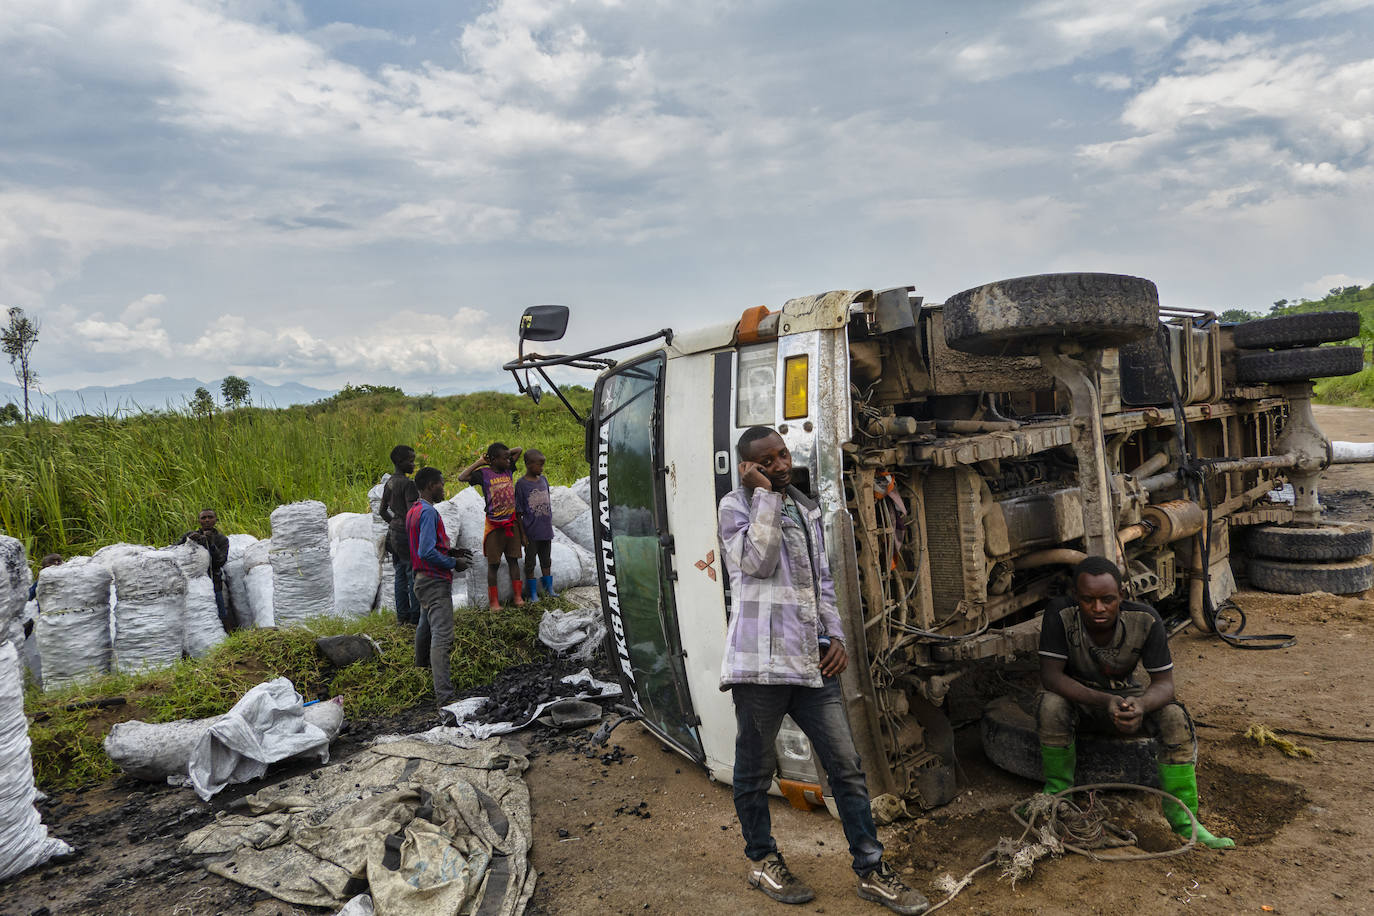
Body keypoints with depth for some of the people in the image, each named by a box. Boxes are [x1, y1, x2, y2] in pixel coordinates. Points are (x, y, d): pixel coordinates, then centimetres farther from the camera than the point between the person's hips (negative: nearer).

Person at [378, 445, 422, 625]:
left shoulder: (389, 483, 9)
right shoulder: (408, 484, -18)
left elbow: (382, 511, 18)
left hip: (394, 532, 9)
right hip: (407, 534, -9)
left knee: (401, 574, 14)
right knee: (414, 575, -2)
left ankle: (402, 614, 22)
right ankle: (416, 617, 3)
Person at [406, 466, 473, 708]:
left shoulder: (413, 511, 13)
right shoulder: (428, 512, -19)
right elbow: (427, 553, -25)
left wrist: (450, 551, 12)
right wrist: (454, 563, -14)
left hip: (423, 579, 11)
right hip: (436, 582, -11)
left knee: (426, 627, 26)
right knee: (442, 636, -14)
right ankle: (444, 696, -19)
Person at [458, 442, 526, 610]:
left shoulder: (508, 469, 5)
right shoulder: (484, 473, -8)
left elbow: (519, 450, 15)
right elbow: (462, 477, -23)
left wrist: (505, 453, 2)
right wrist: (479, 462, -15)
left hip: (511, 523, 4)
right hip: (494, 526, -4)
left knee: (513, 560, 9)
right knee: (493, 564, 3)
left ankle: (518, 597, 15)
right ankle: (494, 602, 10)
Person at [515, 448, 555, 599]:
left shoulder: (543, 480, 6)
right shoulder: (521, 484, -11)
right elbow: (518, 513, -9)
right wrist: (522, 534, -11)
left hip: (546, 531, 6)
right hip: (531, 533, -6)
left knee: (546, 561, 16)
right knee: (530, 563, 6)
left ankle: (549, 589, 27)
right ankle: (532, 593, 15)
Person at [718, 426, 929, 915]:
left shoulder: (806, 507, 17)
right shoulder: (735, 505, -2)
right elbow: (758, 562, -19)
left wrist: (836, 636, 10)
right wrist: (764, 494, -14)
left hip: (811, 659, 6)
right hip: (761, 659, -5)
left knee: (847, 765, 7)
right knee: (755, 769, 10)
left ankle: (871, 871, 19)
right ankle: (762, 860, 31)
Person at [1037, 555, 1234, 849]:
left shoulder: (1145, 620, -23)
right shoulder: (1060, 615, -27)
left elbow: (1164, 683, -21)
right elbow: (1050, 675, -29)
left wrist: (1140, 705, -45)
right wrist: (1105, 702, -44)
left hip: (1125, 695, 2)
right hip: (1078, 696, -2)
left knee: (1174, 716, -26)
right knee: (1051, 705, -34)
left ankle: (1183, 819, -14)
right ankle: (1056, 792, -11)